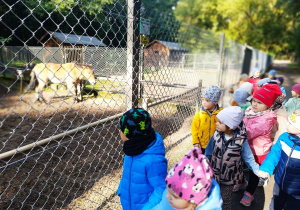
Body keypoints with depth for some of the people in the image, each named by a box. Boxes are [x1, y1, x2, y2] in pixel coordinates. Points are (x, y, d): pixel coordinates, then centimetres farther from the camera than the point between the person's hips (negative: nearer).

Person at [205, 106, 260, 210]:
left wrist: (259, 172, -14)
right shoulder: (217, 134, -15)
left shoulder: (241, 140, -22)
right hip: (214, 174, 3)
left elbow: (248, 158, -8)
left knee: (226, 199, 19)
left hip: (229, 177, -2)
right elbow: (209, 151, -1)